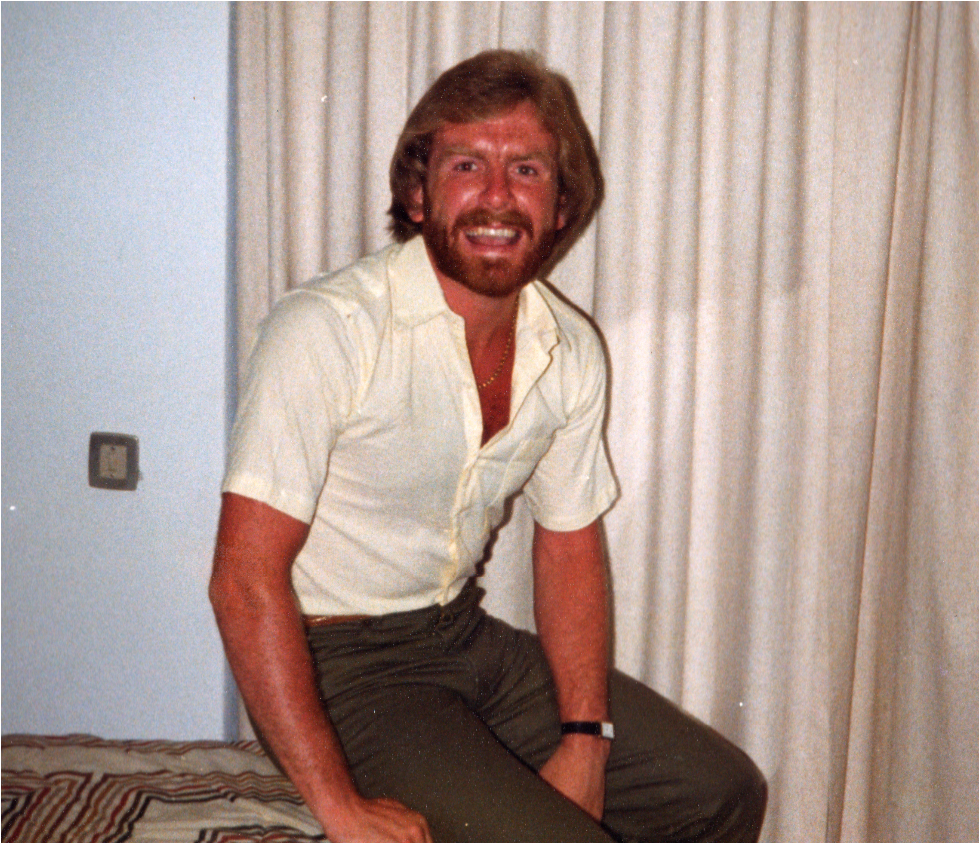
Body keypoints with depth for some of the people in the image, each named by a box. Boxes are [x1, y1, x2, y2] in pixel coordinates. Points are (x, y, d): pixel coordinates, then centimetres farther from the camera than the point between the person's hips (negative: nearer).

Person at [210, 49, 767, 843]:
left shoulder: (572, 351, -2)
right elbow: (246, 576, -24)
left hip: (467, 637, 7)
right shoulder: (327, 329, -23)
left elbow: (570, 548, 8)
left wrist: (584, 741, -2)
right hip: (341, 667, -6)